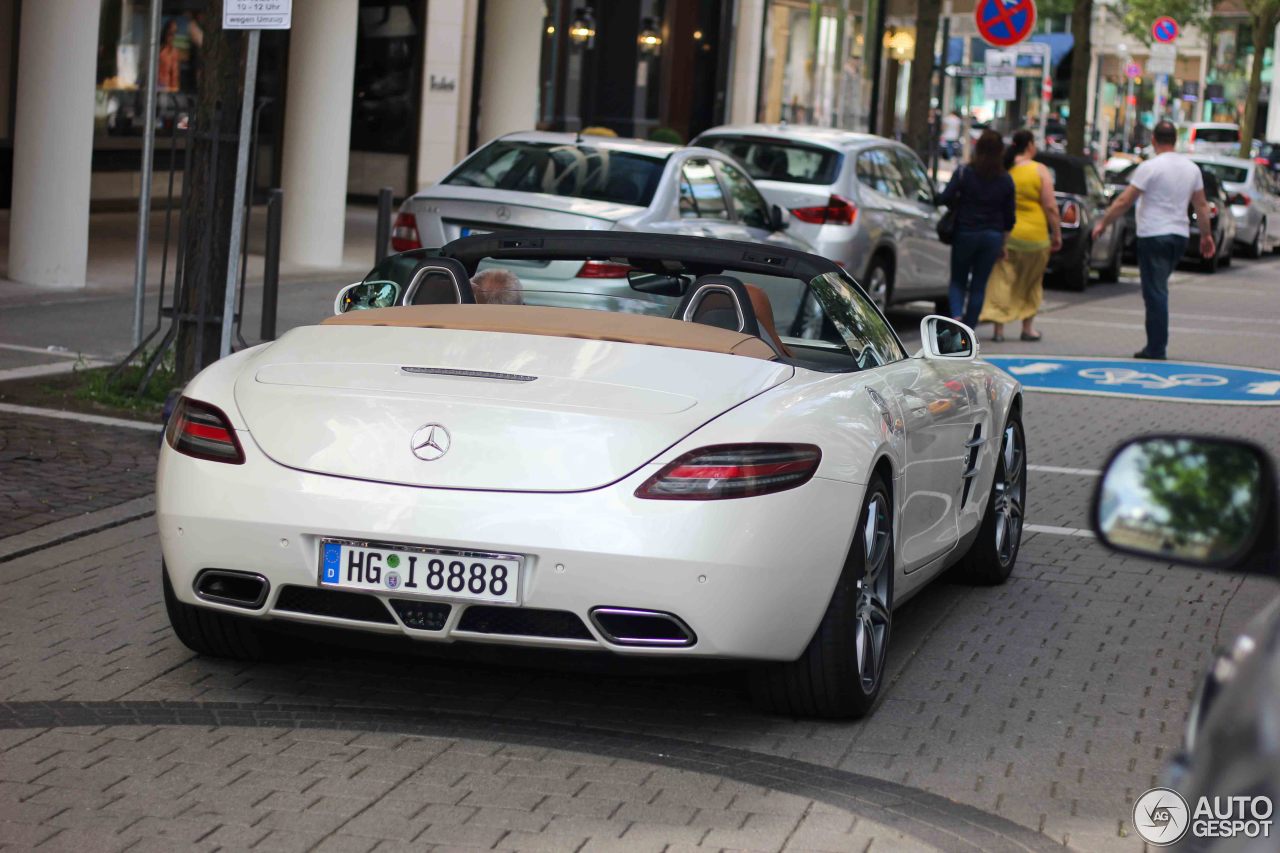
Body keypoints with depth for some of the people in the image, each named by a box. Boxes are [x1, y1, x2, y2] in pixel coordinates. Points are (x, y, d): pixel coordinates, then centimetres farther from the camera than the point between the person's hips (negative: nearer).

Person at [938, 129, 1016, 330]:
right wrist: (1003, 244, 12)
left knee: (958, 280, 11)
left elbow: (945, 198, -14)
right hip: (992, 236, 2)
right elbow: (1009, 217, 3)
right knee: (979, 284, 8)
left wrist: (959, 206, 7)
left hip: (965, 232, -2)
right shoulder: (1006, 180, 0)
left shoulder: (964, 173, -7)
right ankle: (969, 327, 8)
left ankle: (956, 314, -14)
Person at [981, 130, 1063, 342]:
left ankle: (998, 327, -6)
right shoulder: (1040, 171, -5)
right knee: (1031, 283, 15)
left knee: (1002, 281, 3)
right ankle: (1028, 327, 22)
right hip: (1034, 235, -2)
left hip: (1005, 234, 2)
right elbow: (1050, 207, -8)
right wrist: (1057, 234, 1)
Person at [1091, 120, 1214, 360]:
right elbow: (1201, 205, 12)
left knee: (1155, 292, -4)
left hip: (1154, 235, -6)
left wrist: (1103, 224, -2)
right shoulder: (1192, 168, 7)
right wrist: (1206, 234, 21)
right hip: (1180, 235, 6)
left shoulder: (1150, 168, -11)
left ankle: (1156, 348, -6)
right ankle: (1157, 346, 15)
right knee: (1159, 290, 16)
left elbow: (1124, 201, -12)